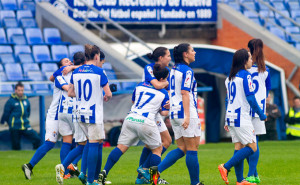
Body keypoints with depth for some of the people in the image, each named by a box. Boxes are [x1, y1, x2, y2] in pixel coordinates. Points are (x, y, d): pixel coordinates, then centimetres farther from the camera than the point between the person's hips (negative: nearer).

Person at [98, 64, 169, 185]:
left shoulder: (141, 85, 16)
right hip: (146, 122, -4)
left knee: (121, 147, 4)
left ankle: (104, 172, -9)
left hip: (130, 119, 4)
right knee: (157, 149, 15)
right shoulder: (163, 93, 5)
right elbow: (164, 113, 2)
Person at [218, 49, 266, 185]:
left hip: (231, 117, 9)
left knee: (239, 147, 9)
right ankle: (226, 167, -14)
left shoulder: (230, 77, 14)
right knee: (252, 147, -5)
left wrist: (227, 121, 22)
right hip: (242, 117, -9)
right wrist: (261, 114, -4)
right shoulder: (245, 75, -10)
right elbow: (250, 98, -14)